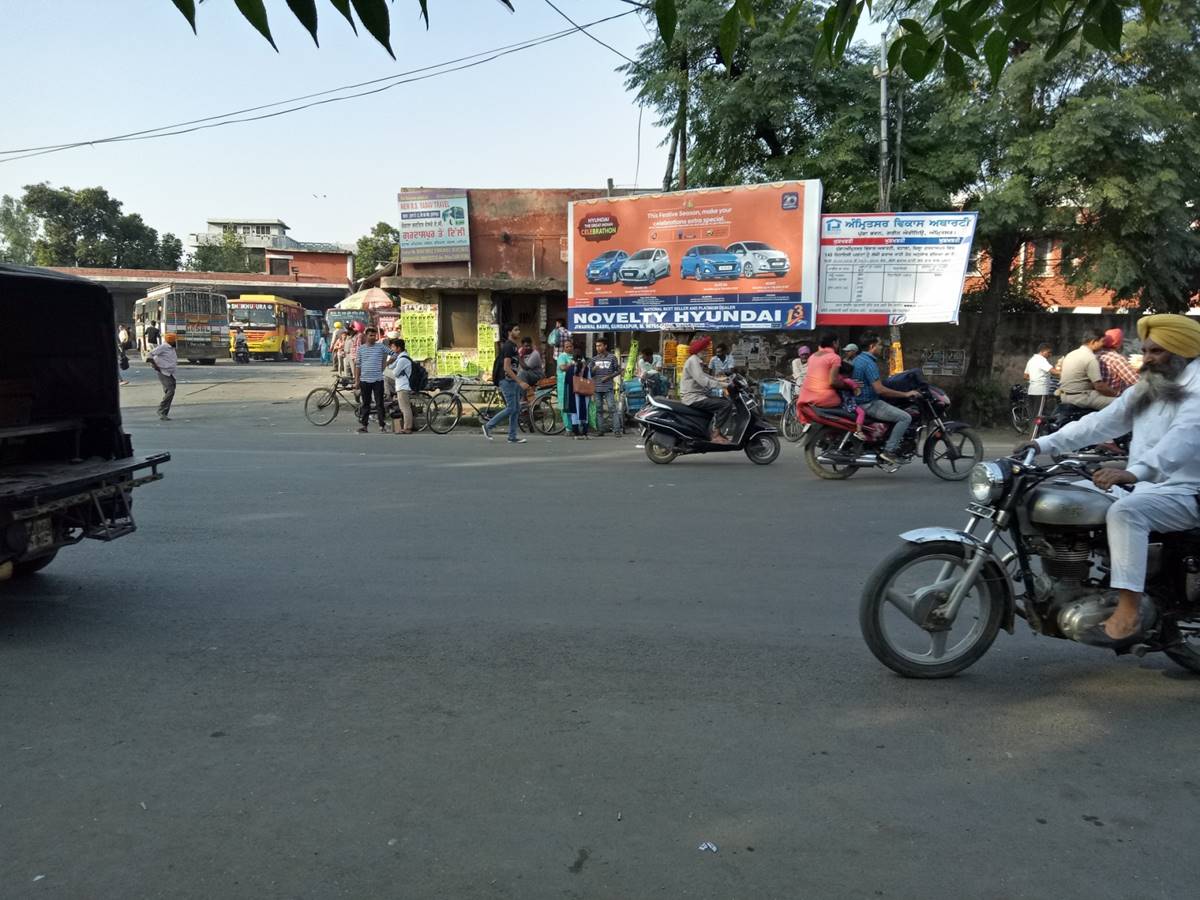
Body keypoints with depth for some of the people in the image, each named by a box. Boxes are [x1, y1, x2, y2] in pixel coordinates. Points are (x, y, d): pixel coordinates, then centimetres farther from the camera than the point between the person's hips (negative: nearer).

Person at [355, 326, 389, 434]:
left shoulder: (381, 347, 0)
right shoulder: (360, 348, 3)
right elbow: (358, 365, 6)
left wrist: (384, 365, 3)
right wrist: (357, 380, 3)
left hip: (378, 380, -1)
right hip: (365, 380, 1)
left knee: (379, 404, 1)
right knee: (365, 404, 8)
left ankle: (382, 425, 7)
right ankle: (363, 425, 15)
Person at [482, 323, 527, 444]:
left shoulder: (514, 346, 17)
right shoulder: (508, 346, -14)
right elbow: (506, 367, -22)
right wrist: (519, 381, -23)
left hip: (513, 380, 10)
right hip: (506, 380, -10)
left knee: (516, 409, 6)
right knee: (511, 408, -10)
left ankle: (512, 437, 9)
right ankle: (488, 426, 2)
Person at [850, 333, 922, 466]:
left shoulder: (858, 359, 12)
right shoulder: (869, 363, -19)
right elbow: (880, 389, -25)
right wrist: (905, 394, -18)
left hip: (860, 400, 11)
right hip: (869, 404, -11)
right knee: (905, 418, -14)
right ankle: (889, 451, -14)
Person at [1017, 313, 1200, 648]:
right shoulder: (1144, 391, 16)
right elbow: (1100, 422, 12)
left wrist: (1135, 471, -45)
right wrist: (1045, 444, 0)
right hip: (1145, 486, 9)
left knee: (1125, 511, -35)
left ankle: (1128, 616, -37)